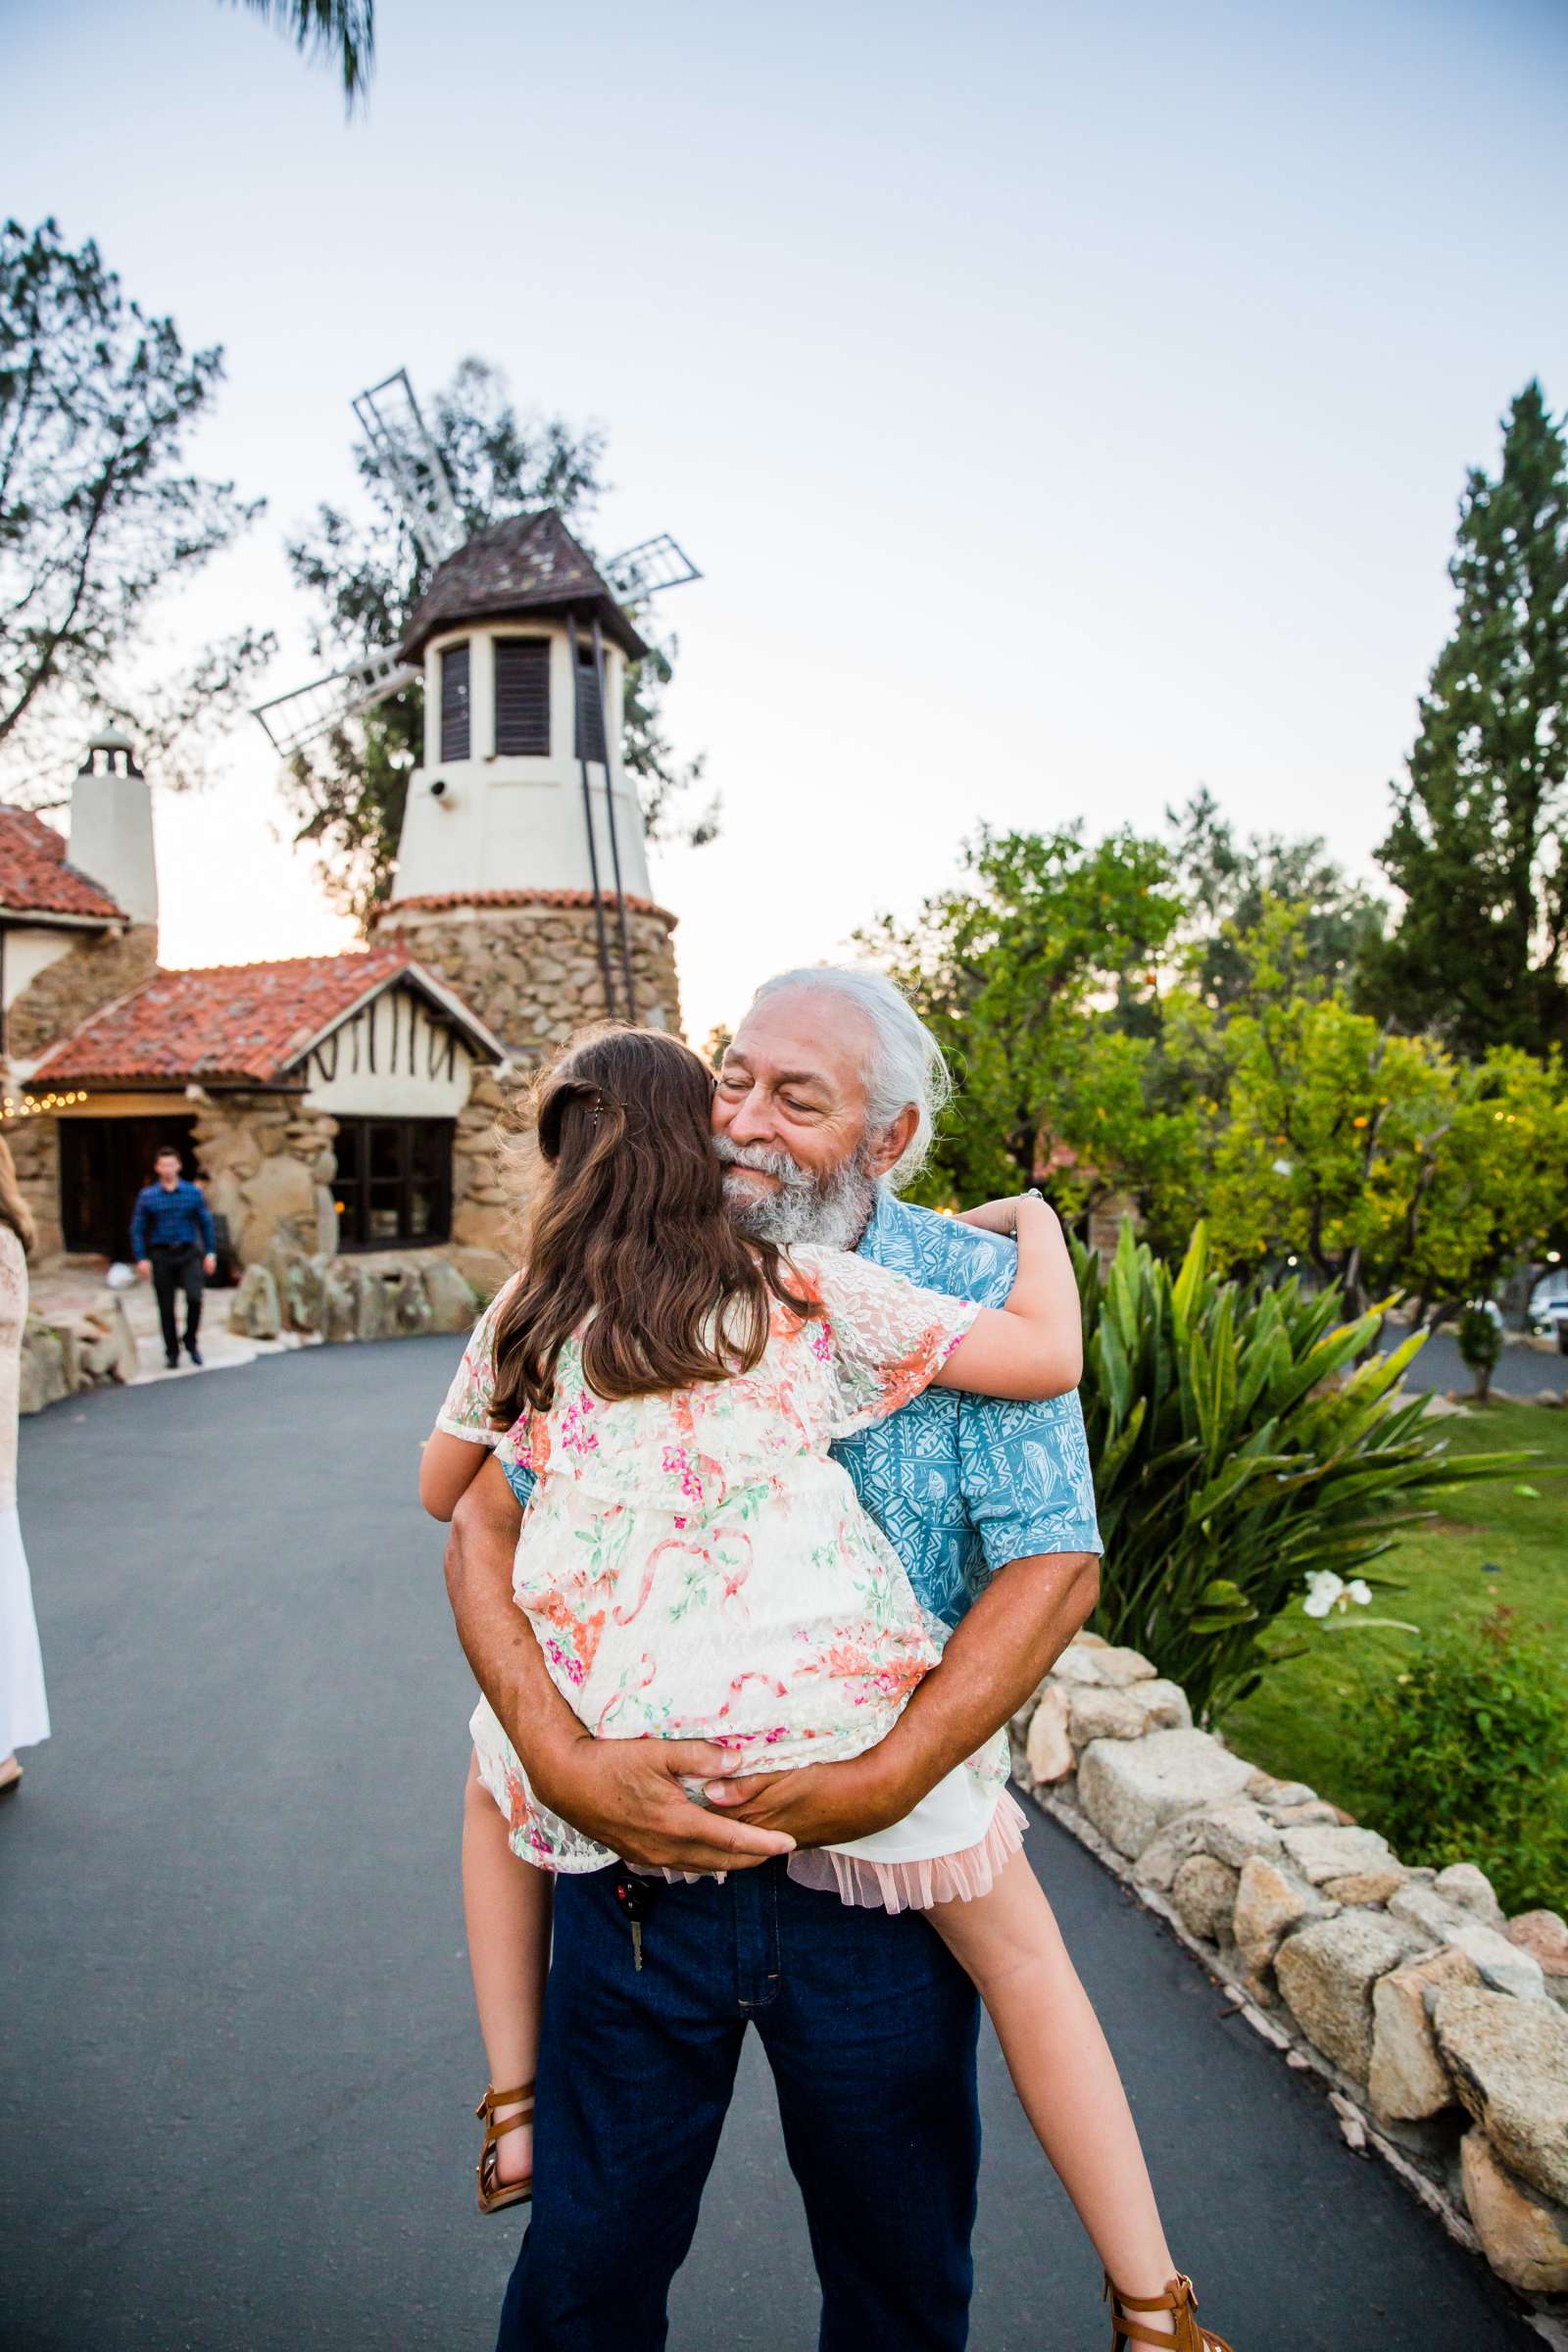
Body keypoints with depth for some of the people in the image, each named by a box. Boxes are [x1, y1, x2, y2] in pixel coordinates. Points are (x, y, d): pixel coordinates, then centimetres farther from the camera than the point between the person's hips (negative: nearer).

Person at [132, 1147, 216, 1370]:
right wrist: (141, 1258, -4)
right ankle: (171, 1353, 17)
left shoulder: (194, 1192, 3)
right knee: (166, 1307, 3)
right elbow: (137, 1229, 3)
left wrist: (210, 1253, 2)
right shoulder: (147, 1196, 2)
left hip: (188, 1253, 0)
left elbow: (206, 1223, 7)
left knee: (194, 1297, -18)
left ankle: (191, 1342, 5)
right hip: (161, 1255, 1)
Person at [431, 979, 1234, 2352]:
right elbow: (1047, 1357, -1)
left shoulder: (526, 1319, 10)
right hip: (827, 1716, -2)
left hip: (616, 1744, 3)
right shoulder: (806, 1289, 1)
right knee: (1021, 1954, 18)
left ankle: (515, 2102, 37)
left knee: (502, 1772, 37)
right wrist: (1033, 1219, 17)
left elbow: (442, 1490, 25)